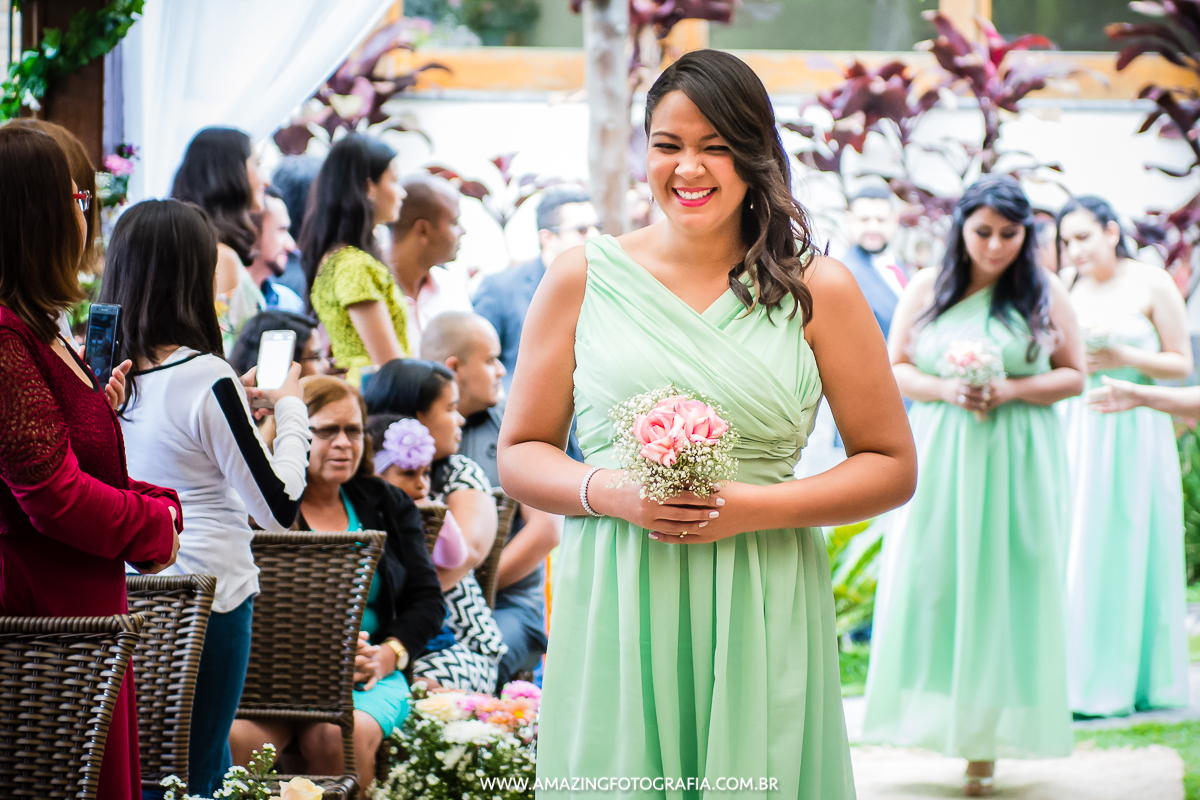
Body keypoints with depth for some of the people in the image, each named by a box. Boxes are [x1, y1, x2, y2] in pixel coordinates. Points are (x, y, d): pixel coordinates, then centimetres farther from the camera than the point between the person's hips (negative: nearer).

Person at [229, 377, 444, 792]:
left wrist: (389, 654, -5)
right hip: (269, 670, -2)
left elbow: (428, 599, 15)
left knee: (342, 735, -33)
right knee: (238, 735, -36)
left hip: (367, 678, 2)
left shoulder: (389, 506, 18)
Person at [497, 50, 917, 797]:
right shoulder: (582, 279, 6)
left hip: (759, 619, 0)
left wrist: (755, 507, -10)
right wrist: (610, 492, -11)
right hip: (614, 615, 0)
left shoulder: (816, 290, 4)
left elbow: (892, 467, 5)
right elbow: (520, 455, 10)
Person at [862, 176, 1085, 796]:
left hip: (1016, 463, -1)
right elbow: (894, 368, 8)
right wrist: (946, 391, -11)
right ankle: (935, 717, 5)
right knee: (930, 587, -4)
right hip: (938, 460, 1)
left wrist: (1010, 390, -13)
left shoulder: (1044, 292, 2)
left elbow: (1073, 375, 3)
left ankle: (986, 740, 2)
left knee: (1001, 590, -2)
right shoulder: (927, 289, 6)